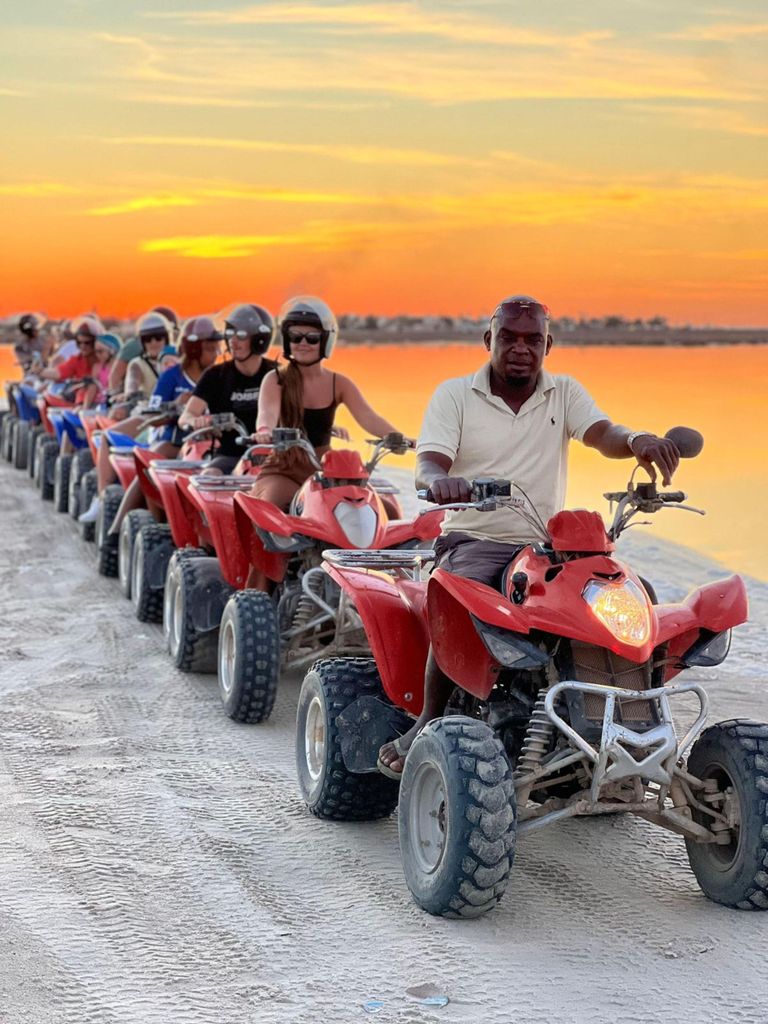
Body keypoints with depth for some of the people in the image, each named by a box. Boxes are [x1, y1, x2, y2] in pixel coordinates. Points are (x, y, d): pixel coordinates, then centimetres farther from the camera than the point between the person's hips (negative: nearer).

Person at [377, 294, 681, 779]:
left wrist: (638, 440, -33)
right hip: (474, 541, -3)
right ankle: (430, 721, -18)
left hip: (547, 544, 3)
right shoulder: (454, 394, 5)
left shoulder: (566, 393, 11)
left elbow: (603, 434, -8)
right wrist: (439, 480, -35)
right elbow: (427, 466, -8)